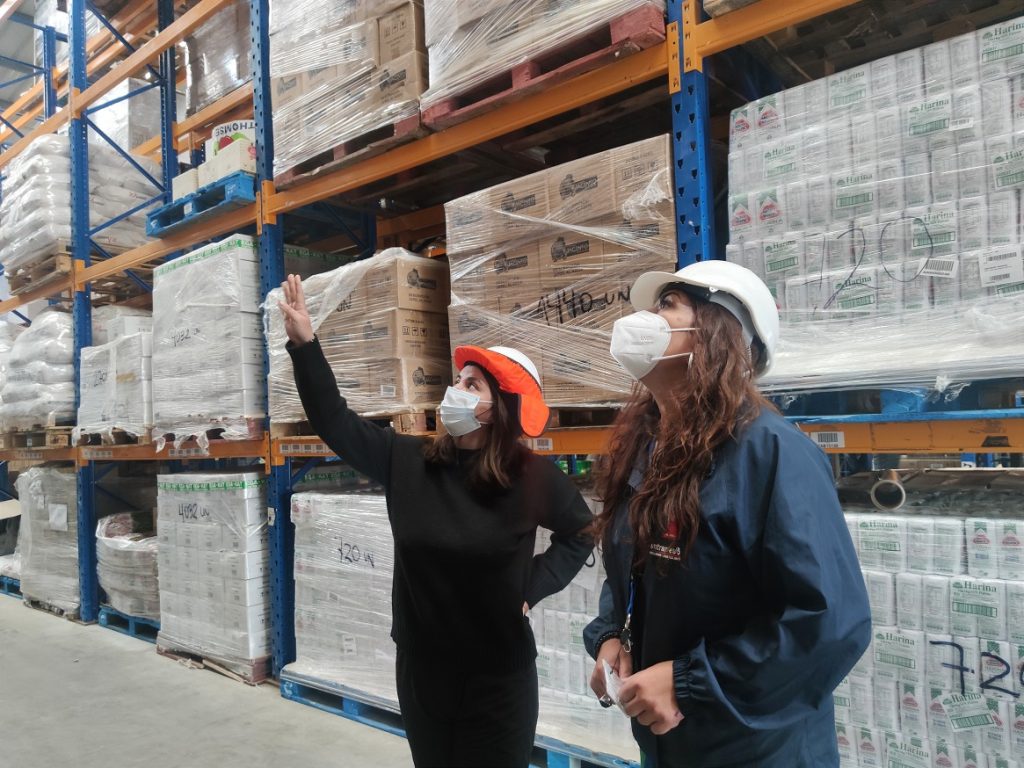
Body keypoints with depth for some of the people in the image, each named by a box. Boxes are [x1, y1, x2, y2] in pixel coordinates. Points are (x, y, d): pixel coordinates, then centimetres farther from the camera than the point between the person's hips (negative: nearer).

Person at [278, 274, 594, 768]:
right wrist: (303, 345, -11)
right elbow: (334, 421, -4)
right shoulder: (406, 462, -5)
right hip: (420, 669, 4)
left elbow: (582, 533, 4)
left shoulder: (531, 477, -11)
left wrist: (533, 586, -5)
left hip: (498, 676, -3)